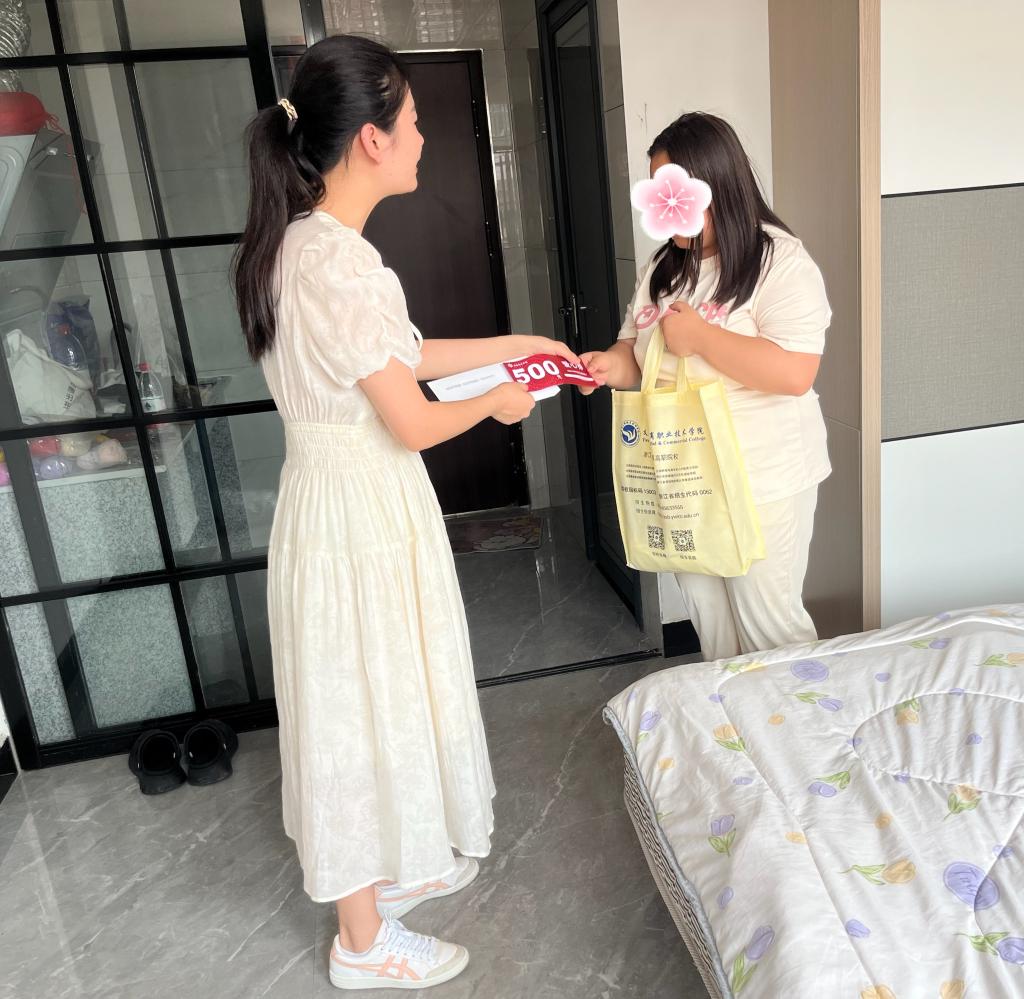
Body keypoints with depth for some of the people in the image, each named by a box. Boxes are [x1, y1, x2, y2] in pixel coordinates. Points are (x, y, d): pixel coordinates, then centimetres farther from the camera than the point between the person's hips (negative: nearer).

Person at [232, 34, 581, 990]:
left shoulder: (304, 241, 6)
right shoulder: (339, 263, -25)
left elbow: (405, 354, 15)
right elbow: (414, 422, -21)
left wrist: (516, 344, 19)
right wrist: (497, 402, -2)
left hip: (354, 499, 9)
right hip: (358, 513, -9)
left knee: (379, 697, 23)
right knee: (364, 704, 7)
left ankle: (390, 865, 46)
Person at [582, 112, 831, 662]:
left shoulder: (780, 260, -14)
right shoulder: (664, 265, 8)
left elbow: (795, 374, -25)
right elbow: (638, 348, 13)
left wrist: (698, 335, -22)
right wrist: (611, 365, -10)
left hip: (761, 479, -6)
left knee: (769, 618, 6)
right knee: (705, 612, 19)